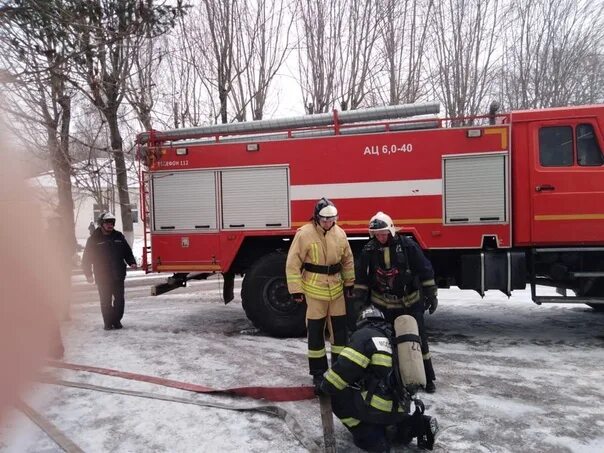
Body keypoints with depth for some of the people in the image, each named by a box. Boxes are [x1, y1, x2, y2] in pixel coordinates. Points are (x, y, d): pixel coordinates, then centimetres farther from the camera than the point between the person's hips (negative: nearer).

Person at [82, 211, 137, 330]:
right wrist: (88, 274, -5)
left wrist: (132, 262, -3)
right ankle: (108, 322, 14)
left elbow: (127, 252, 13)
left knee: (119, 300, 5)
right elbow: (86, 258, 2)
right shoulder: (93, 239, 0)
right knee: (106, 301, 3)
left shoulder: (119, 236, 8)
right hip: (102, 277, -2)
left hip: (118, 276, 2)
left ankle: (117, 320, 19)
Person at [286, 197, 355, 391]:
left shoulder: (339, 233, 2)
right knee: (316, 331, 6)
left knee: (340, 328, 12)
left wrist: (349, 283, 13)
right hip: (314, 290, -5)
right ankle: (318, 371, 19)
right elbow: (293, 264, -12)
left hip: (336, 289, 5)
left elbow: (348, 260, 13)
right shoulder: (304, 234, -14)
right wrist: (296, 289, -14)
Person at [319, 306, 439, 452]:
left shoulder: (364, 334, -4)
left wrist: (326, 387, -2)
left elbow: (346, 367, -16)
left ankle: (370, 437, -1)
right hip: (402, 409, 9)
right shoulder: (391, 337, 20)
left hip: (378, 408, -8)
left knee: (337, 395, 1)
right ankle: (418, 424, 10)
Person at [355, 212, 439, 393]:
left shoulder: (407, 245, -12)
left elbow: (425, 270, -6)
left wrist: (431, 295, -5)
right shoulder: (369, 250, -5)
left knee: (419, 338, 3)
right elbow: (361, 276, 4)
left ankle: (428, 378, 17)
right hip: (383, 305, 2)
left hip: (410, 302, -2)